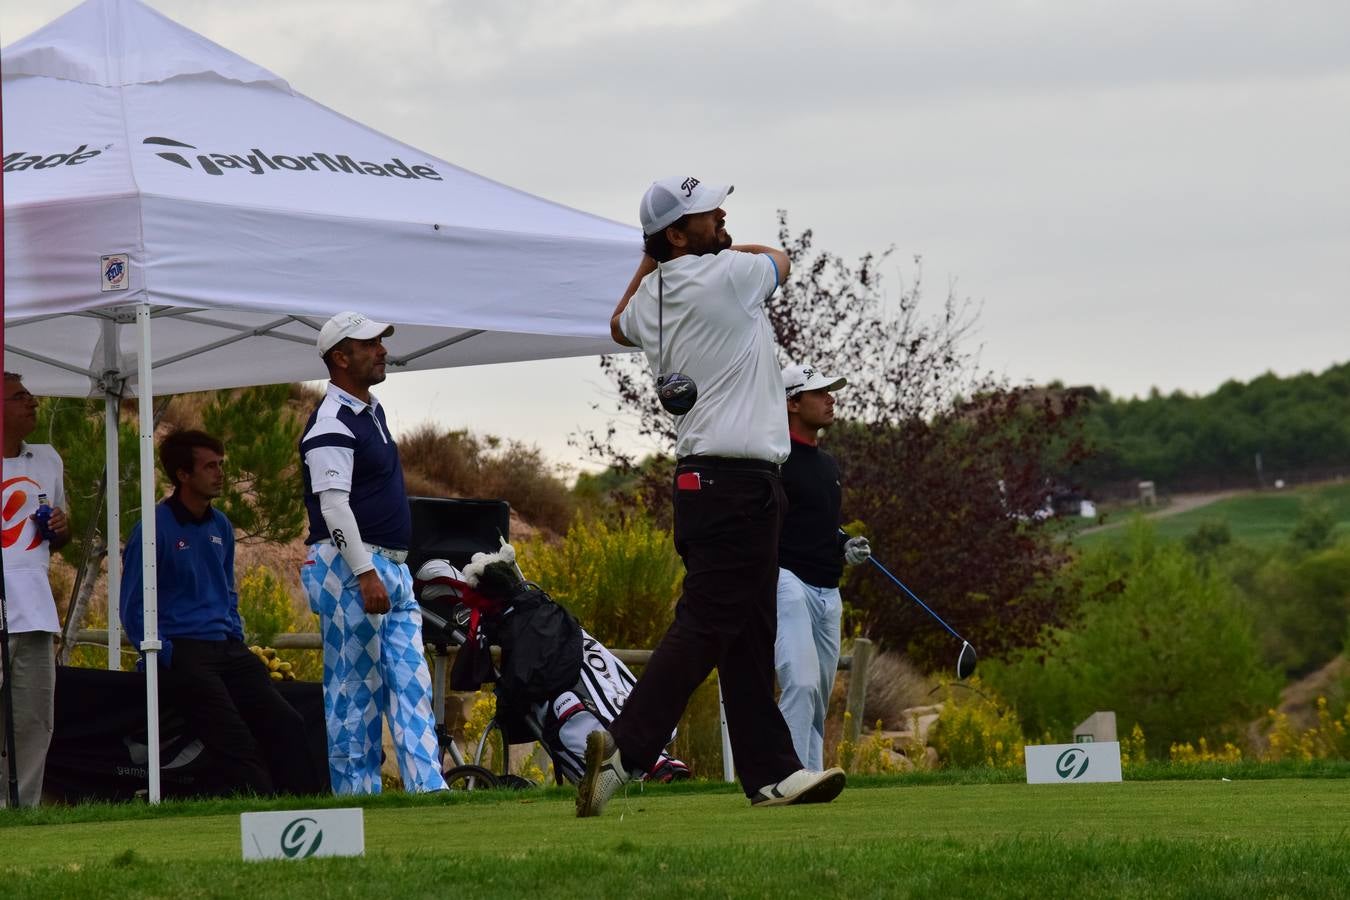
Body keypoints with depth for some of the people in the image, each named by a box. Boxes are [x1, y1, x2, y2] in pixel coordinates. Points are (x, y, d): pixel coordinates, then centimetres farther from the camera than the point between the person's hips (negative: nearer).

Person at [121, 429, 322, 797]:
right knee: (236, 742, -19)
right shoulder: (155, 529, -7)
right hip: (182, 651, -7)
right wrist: (165, 657, -15)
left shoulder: (220, 526, 15)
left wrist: (237, 640, 12)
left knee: (286, 725, -8)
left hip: (226, 648, 7)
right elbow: (134, 608, -8)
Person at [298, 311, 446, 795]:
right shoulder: (332, 424, -13)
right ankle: (357, 797, -5)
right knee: (356, 691, -7)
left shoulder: (372, 412, 17)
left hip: (394, 571, 10)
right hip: (351, 571, -10)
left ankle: (430, 791, 2)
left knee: (411, 684, 4)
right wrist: (365, 574, -28)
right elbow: (333, 505, -22)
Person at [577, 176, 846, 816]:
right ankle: (625, 748, -21)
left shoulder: (650, 296, 12)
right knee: (705, 624, -13)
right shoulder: (726, 274, -11)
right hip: (735, 480, -9)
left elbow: (620, 325, 39)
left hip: (703, 479, 9)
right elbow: (779, 258, 13)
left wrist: (649, 260, 36)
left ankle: (771, 771, 10)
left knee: (748, 638, 9)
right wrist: (720, 249, 28)